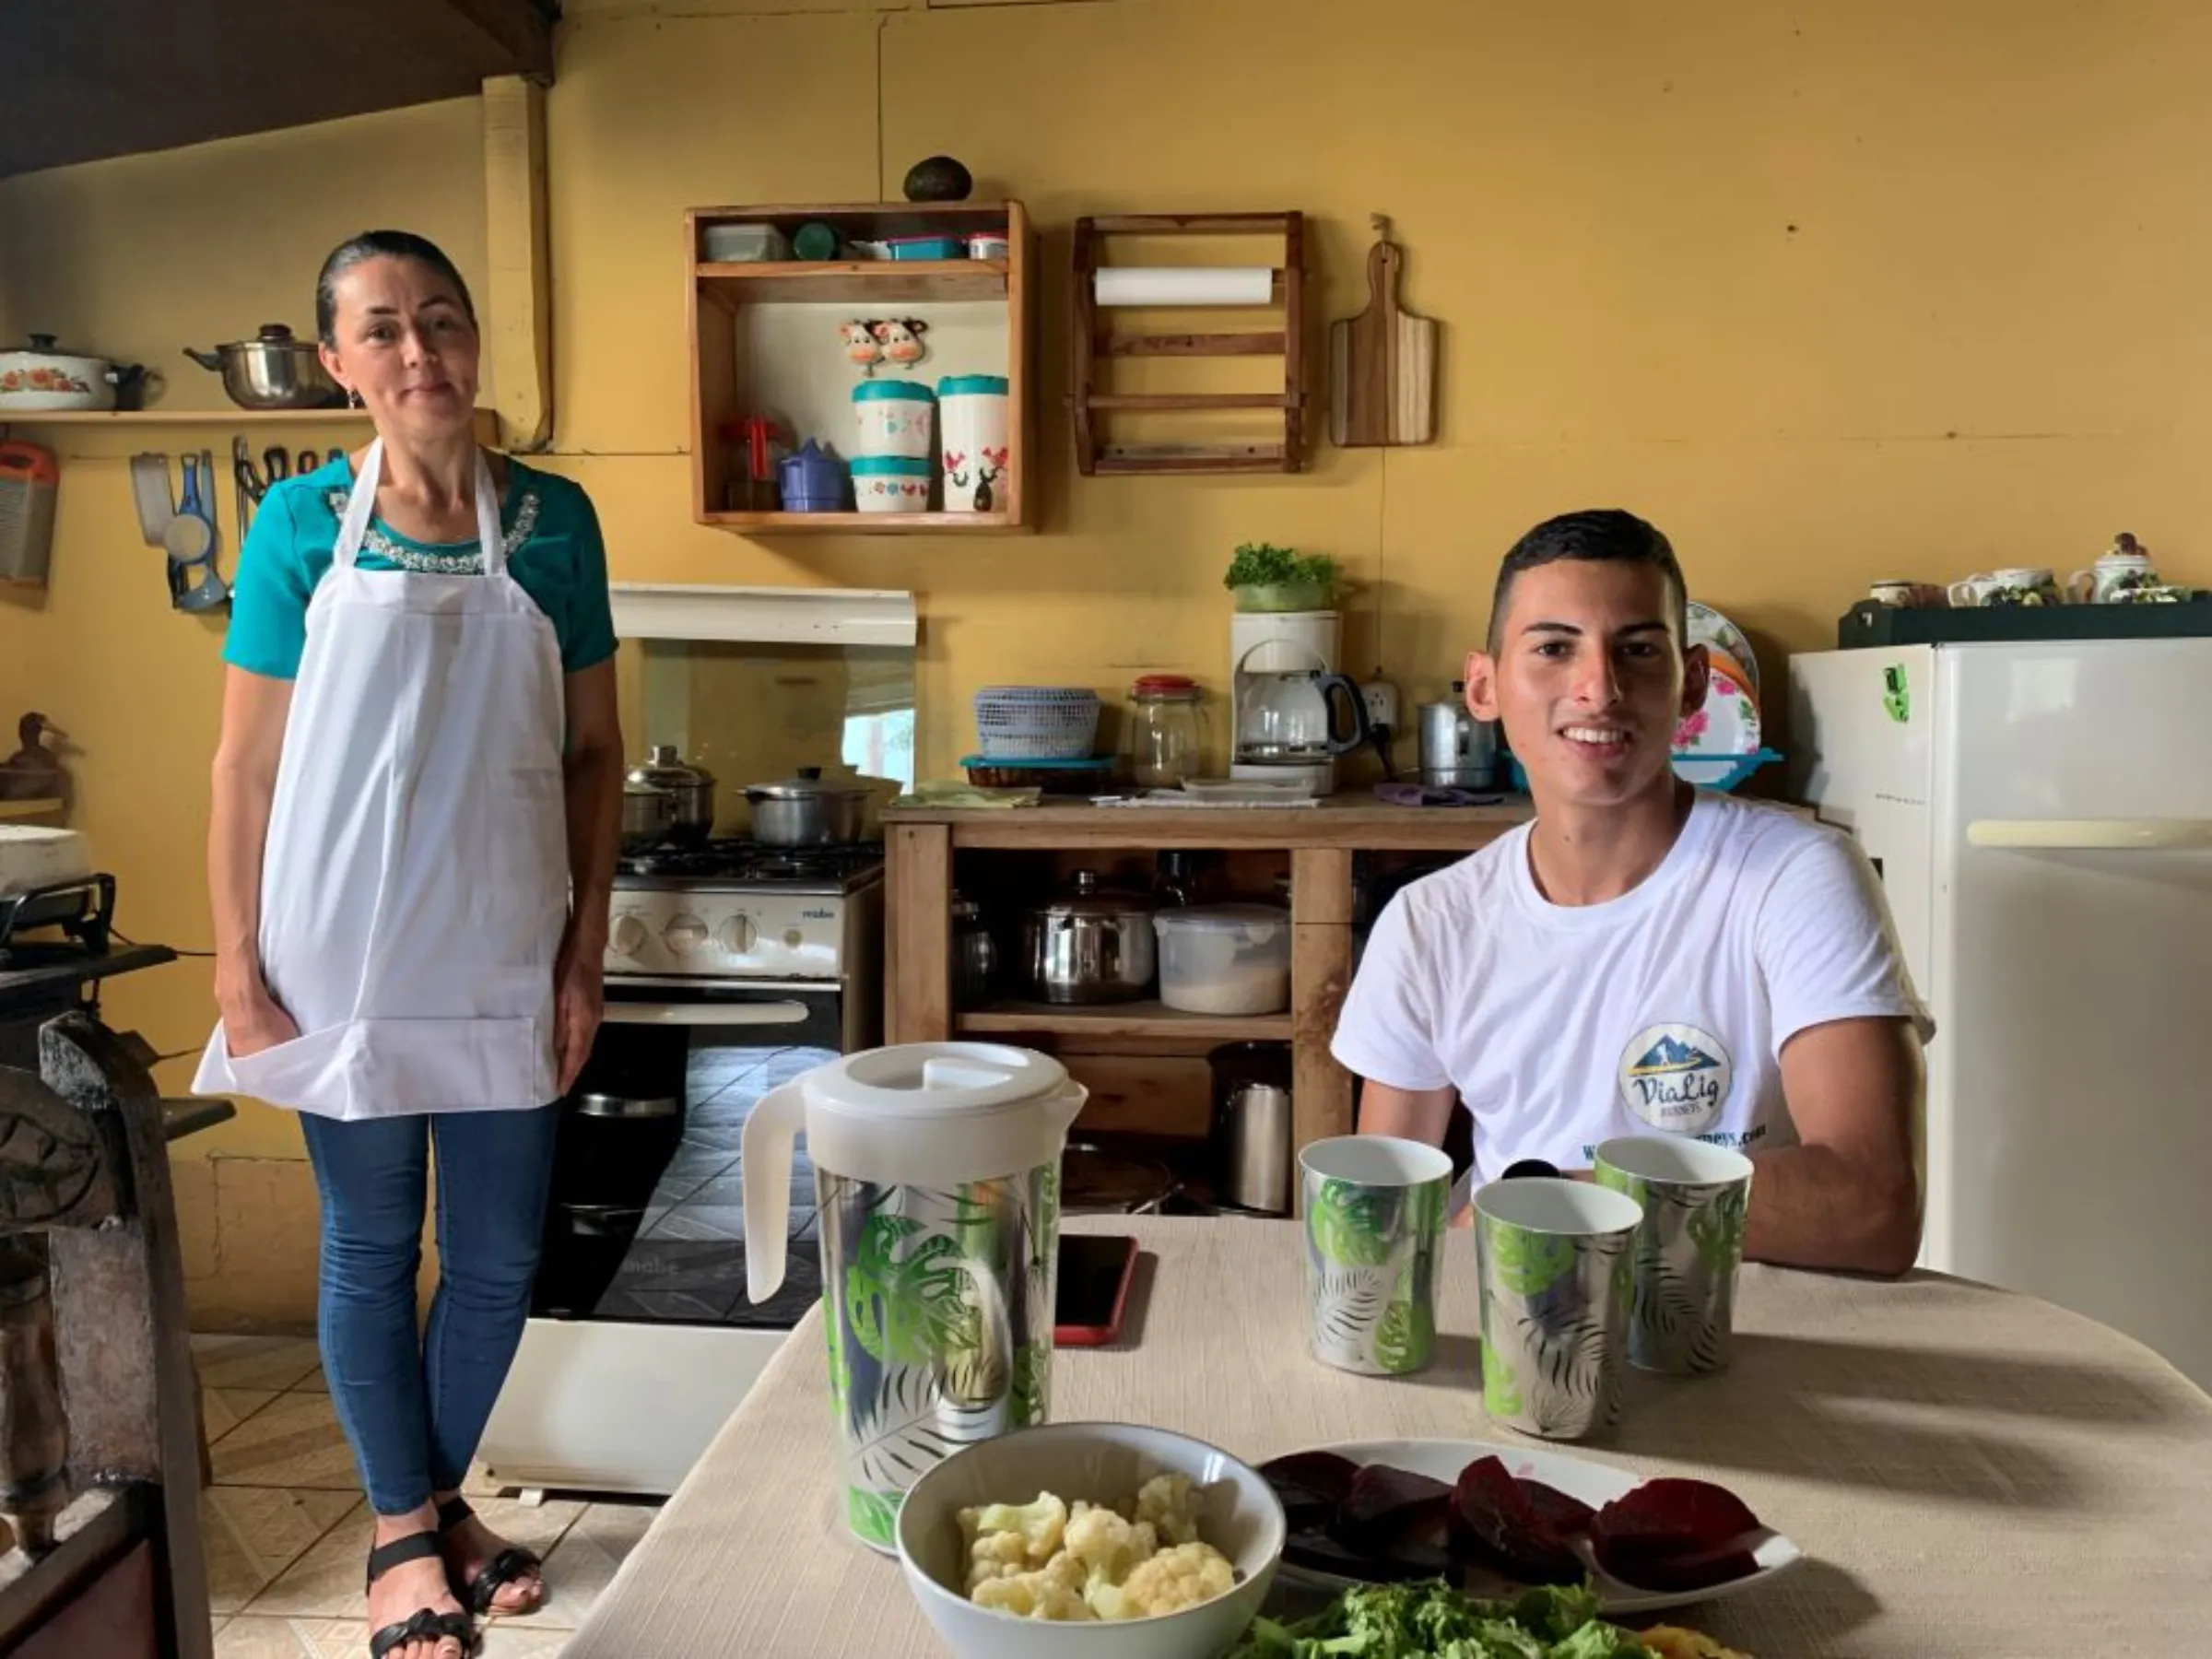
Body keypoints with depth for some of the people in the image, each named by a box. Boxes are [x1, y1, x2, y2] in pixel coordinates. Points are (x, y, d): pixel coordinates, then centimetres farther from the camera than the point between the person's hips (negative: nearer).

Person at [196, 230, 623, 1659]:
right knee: (373, 1252, 11)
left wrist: (585, 956, 0)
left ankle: (443, 1498, 35)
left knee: (501, 1258, 11)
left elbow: (594, 753, 3)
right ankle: (406, 1532, 32)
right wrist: (240, 973, -4)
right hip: (348, 957, -2)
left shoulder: (553, 519, 1)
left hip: (505, 963, 2)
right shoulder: (301, 526, -3)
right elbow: (248, 767, -1)